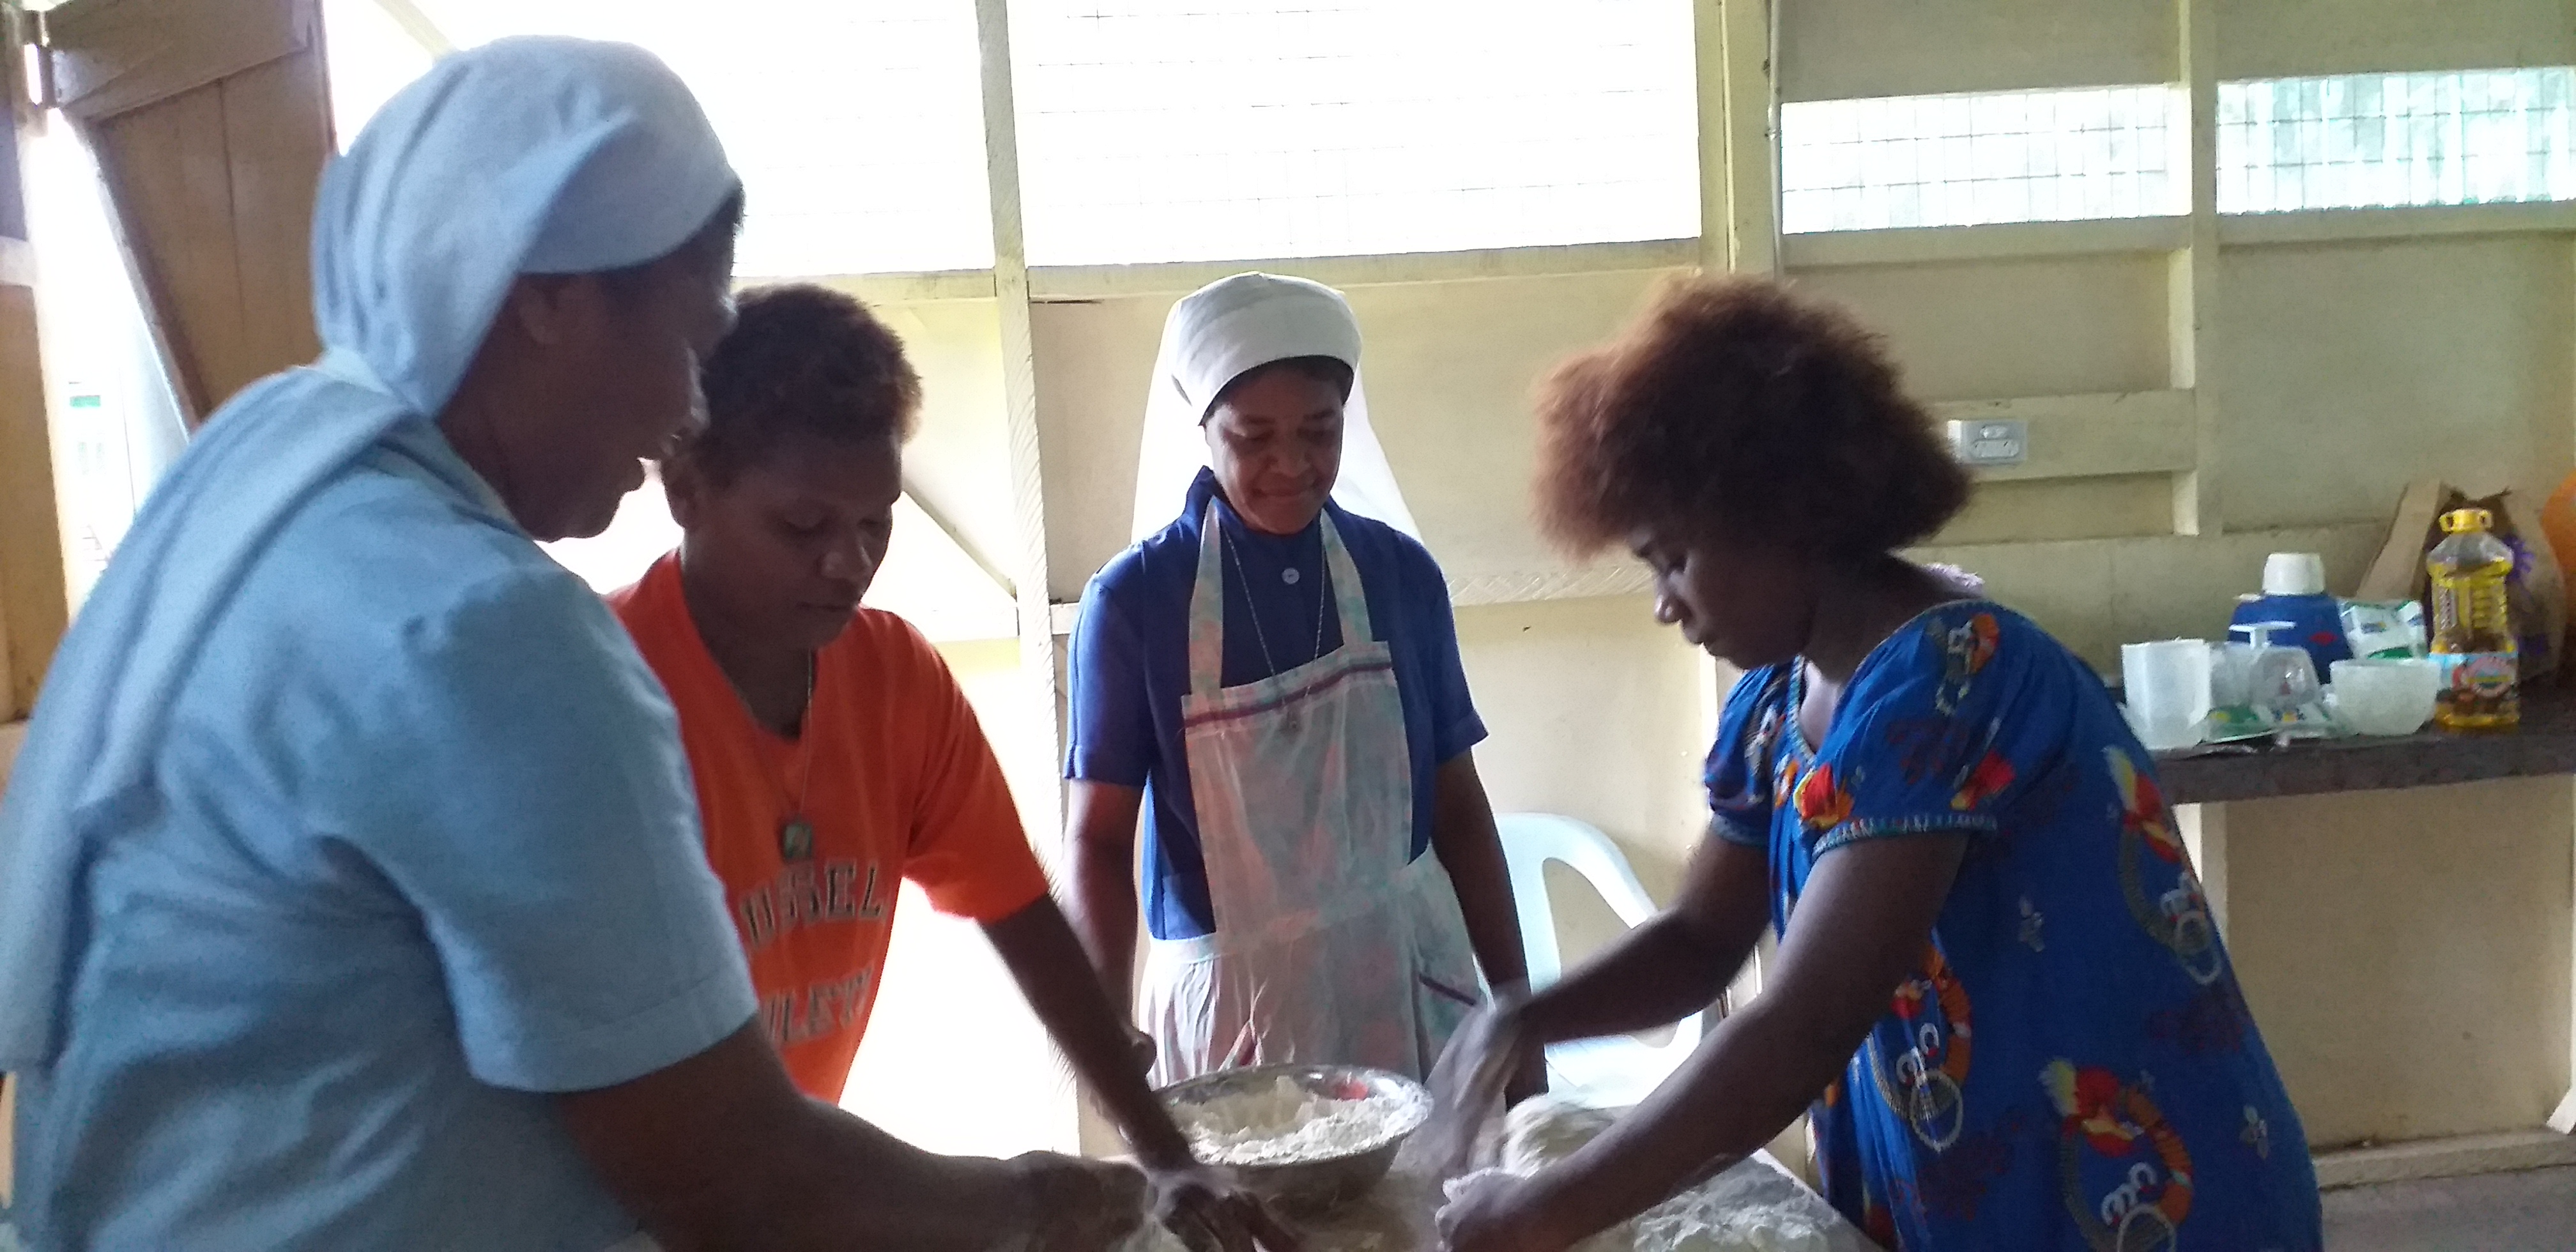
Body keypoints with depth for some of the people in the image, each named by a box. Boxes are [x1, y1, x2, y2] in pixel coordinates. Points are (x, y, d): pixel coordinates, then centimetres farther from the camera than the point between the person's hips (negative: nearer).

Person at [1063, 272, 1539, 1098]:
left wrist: (1514, 1001, 8)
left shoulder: (1401, 573, -1)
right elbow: (1099, 837, -5)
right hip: (1231, 1000, -2)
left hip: (1410, 978, 2)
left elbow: (1456, 803, 6)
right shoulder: (1135, 598, -8)